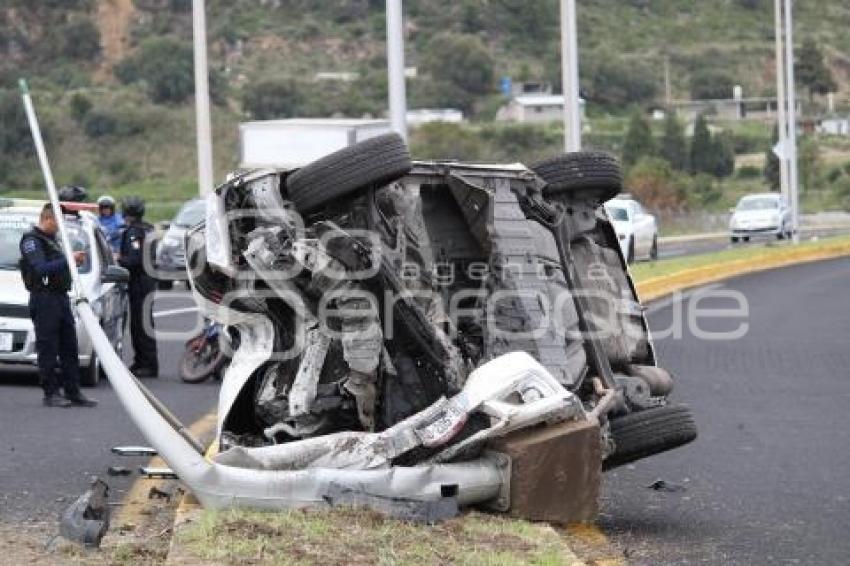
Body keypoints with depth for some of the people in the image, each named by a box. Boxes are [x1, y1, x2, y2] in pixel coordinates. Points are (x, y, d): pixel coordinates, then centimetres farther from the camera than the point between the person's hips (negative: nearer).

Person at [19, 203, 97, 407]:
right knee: (48, 349, -5)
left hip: (61, 297, 9)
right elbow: (40, 269, -21)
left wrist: (74, 260, 8)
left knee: (69, 348, 8)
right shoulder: (31, 240, -9)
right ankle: (51, 393, -2)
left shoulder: (52, 239, 20)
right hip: (44, 299, -9)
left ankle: (73, 392, 12)